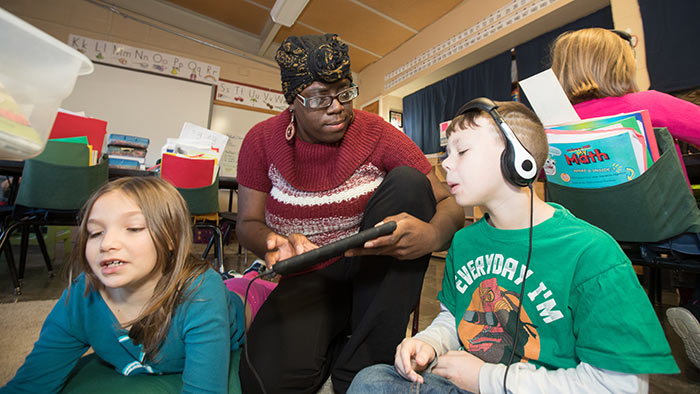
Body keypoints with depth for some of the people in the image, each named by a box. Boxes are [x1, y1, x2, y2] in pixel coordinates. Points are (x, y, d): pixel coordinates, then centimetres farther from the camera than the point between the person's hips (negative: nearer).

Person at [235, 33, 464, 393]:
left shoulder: (377, 133, -8)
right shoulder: (262, 140, -3)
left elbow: (450, 202, -9)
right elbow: (248, 223, 0)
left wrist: (433, 234, -34)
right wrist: (274, 242, -25)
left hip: (374, 274, 2)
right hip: (308, 279, -1)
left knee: (408, 182, -24)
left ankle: (363, 362, -17)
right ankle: (335, 345, 9)